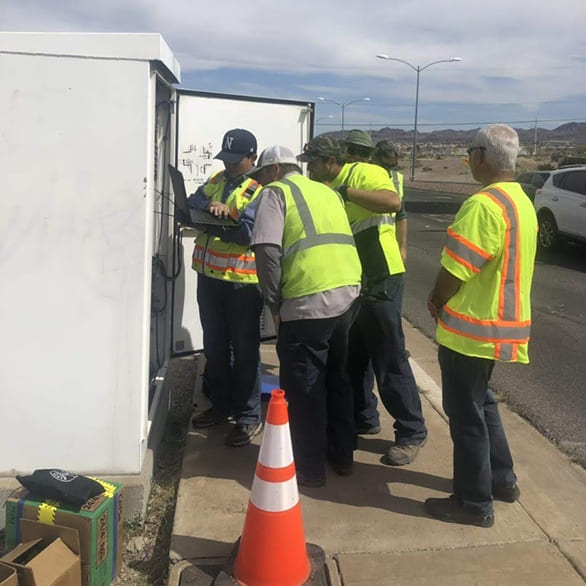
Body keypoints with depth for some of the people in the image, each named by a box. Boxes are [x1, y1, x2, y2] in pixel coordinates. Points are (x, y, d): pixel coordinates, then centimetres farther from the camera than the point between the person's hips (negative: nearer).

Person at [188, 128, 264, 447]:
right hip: (209, 275, 7)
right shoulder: (216, 180, 13)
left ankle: (249, 417, 12)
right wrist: (208, 208, -16)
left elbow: (250, 231, -20)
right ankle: (221, 404, 32)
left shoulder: (260, 190, -8)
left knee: (244, 350, 1)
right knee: (214, 346, 17)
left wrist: (218, 220, -29)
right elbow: (191, 206, 4)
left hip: (242, 281, -7)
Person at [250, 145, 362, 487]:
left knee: (304, 386, 6)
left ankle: (310, 468, 17)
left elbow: (268, 251, -10)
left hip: (309, 301, -7)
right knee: (336, 376, 22)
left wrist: (275, 304, -2)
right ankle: (342, 455, 33)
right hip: (349, 294, 7)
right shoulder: (328, 191, 23)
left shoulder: (276, 192, 3)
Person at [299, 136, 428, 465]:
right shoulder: (328, 188, 15)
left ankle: (412, 432, 8)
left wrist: (345, 191, -29)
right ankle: (363, 417, 32)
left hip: (380, 280, -9)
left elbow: (393, 202, -29)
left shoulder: (363, 173, -11)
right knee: (351, 356, 16)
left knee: (389, 361, -4)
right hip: (350, 284, 9)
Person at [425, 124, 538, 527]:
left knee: (466, 413, 3)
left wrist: (436, 301, -2)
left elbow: (455, 270, -22)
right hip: (500, 321, 10)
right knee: (481, 402, 24)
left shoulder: (484, 205, -23)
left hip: (472, 327, -9)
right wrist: (446, 297, 11)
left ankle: (474, 502, 16)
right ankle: (502, 478, 36)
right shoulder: (522, 202, 9)